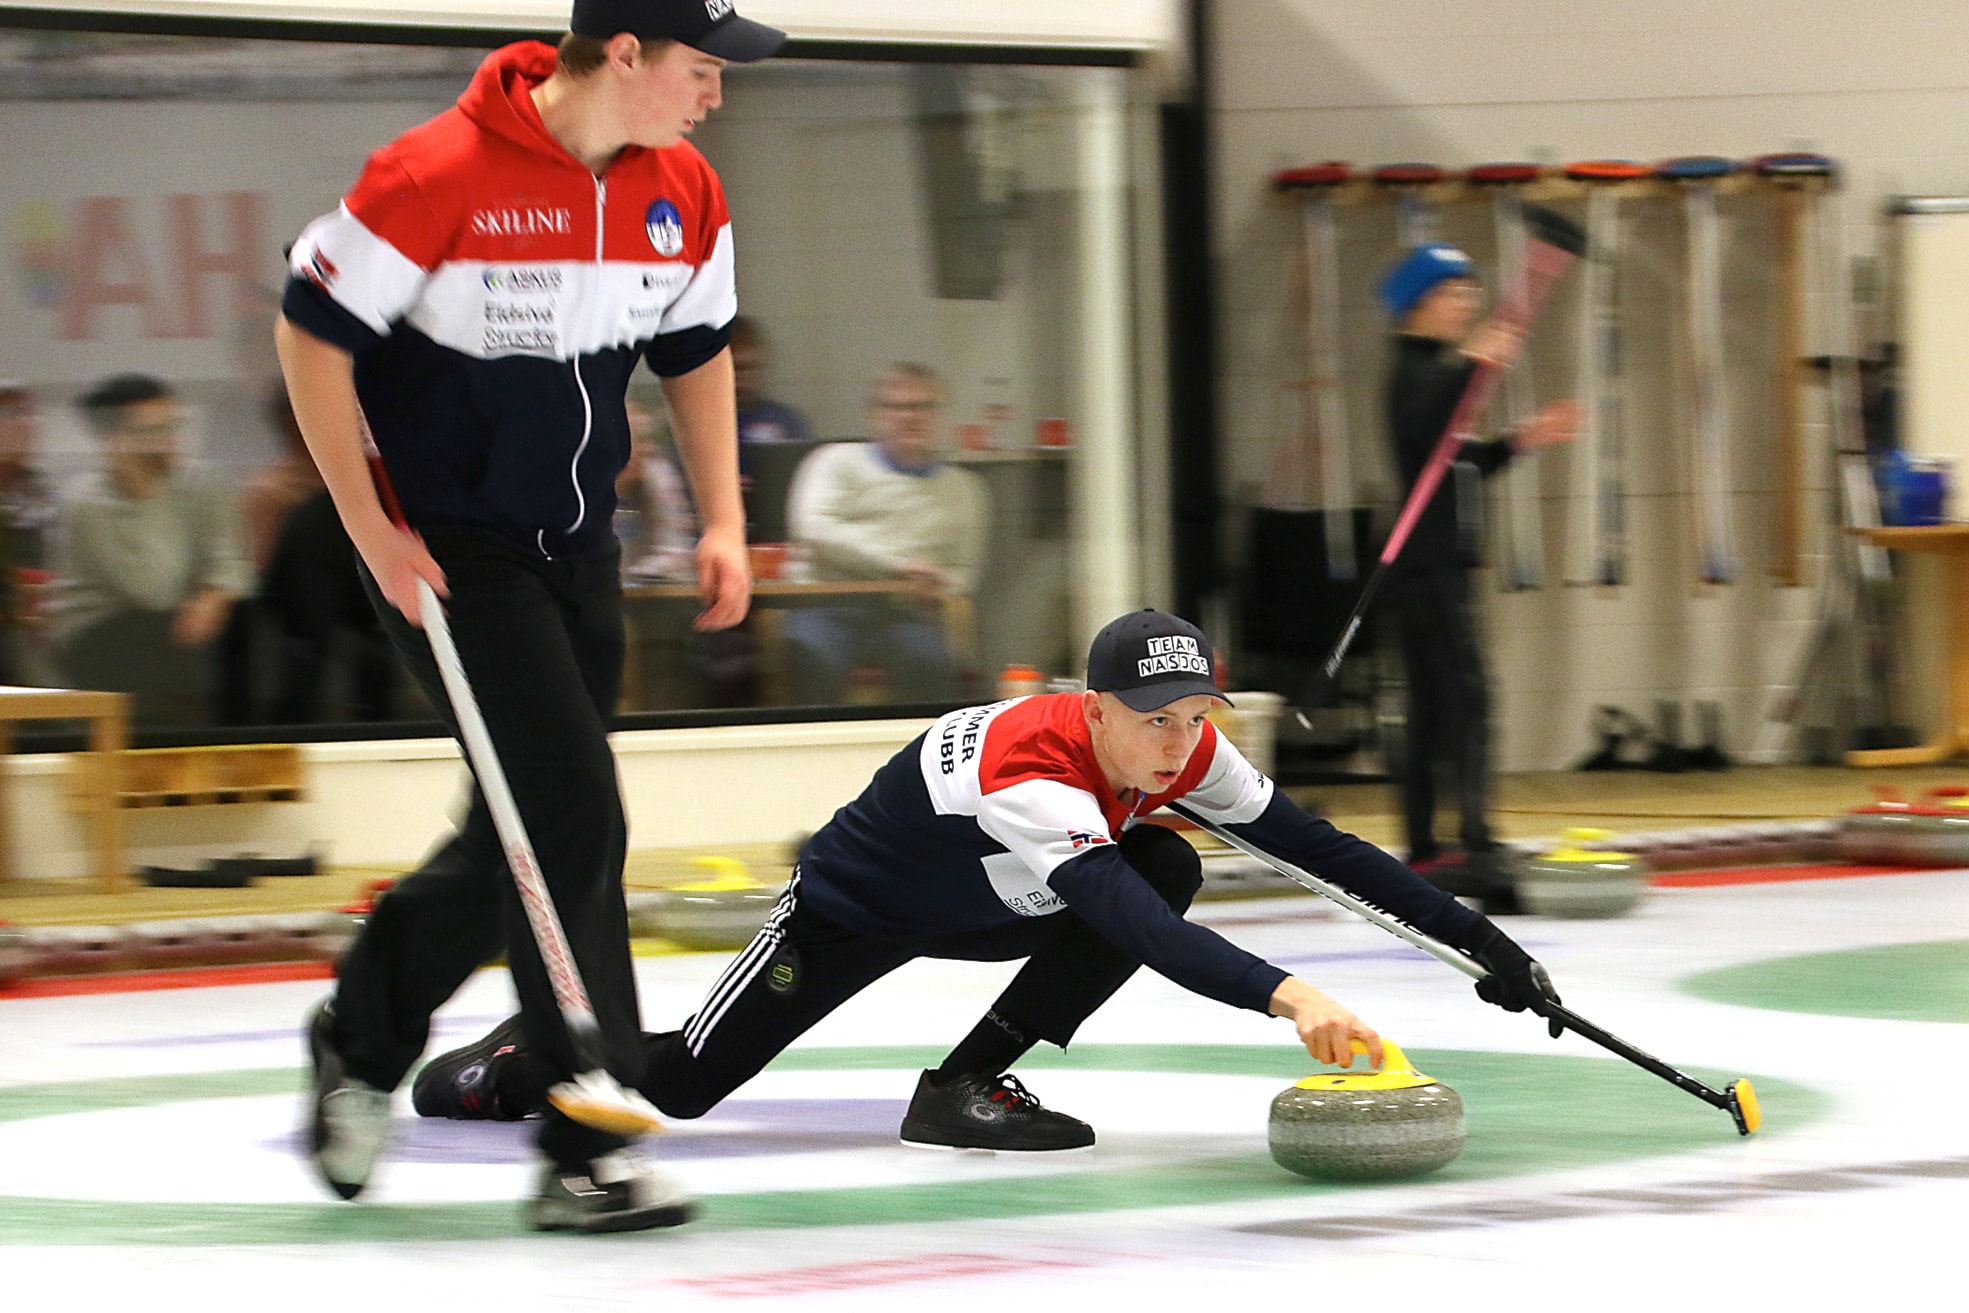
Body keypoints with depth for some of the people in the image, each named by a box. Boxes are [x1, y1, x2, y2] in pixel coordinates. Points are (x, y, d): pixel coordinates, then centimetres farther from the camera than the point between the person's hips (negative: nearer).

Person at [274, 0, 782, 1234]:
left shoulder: (686, 193, -1)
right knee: (571, 814, -14)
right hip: (445, 547, -8)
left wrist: (723, 519, 6)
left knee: (531, 832, 13)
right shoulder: (440, 176, -22)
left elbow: (698, 348, 16)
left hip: (576, 550, 8)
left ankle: (361, 1039, 35)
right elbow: (312, 330, -14)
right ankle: (588, 1149, -9)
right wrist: (370, 527, -16)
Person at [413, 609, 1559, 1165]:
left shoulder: (1187, 752, -21)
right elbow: (1127, 924, -56)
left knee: (1172, 866, -17)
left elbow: (1321, 848, -15)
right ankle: (511, 1066, 29)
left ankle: (972, 1082, -9)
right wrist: (1282, 996, -68)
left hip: (990, 910, 7)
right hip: (856, 905, -6)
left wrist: (1475, 938, -20)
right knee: (683, 1085, -5)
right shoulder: (1025, 767, -44)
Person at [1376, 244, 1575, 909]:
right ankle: (1478, 852, -27)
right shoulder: (1416, 369, -9)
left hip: (1441, 561, 10)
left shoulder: (1439, 370, 21)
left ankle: (1423, 855, 14)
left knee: (1433, 707, 11)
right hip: (1428, 561, -10)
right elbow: (1419, 431, -31)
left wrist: (1520, 441, 17)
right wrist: (1471, 366, -37)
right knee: (1465, 698, -18)